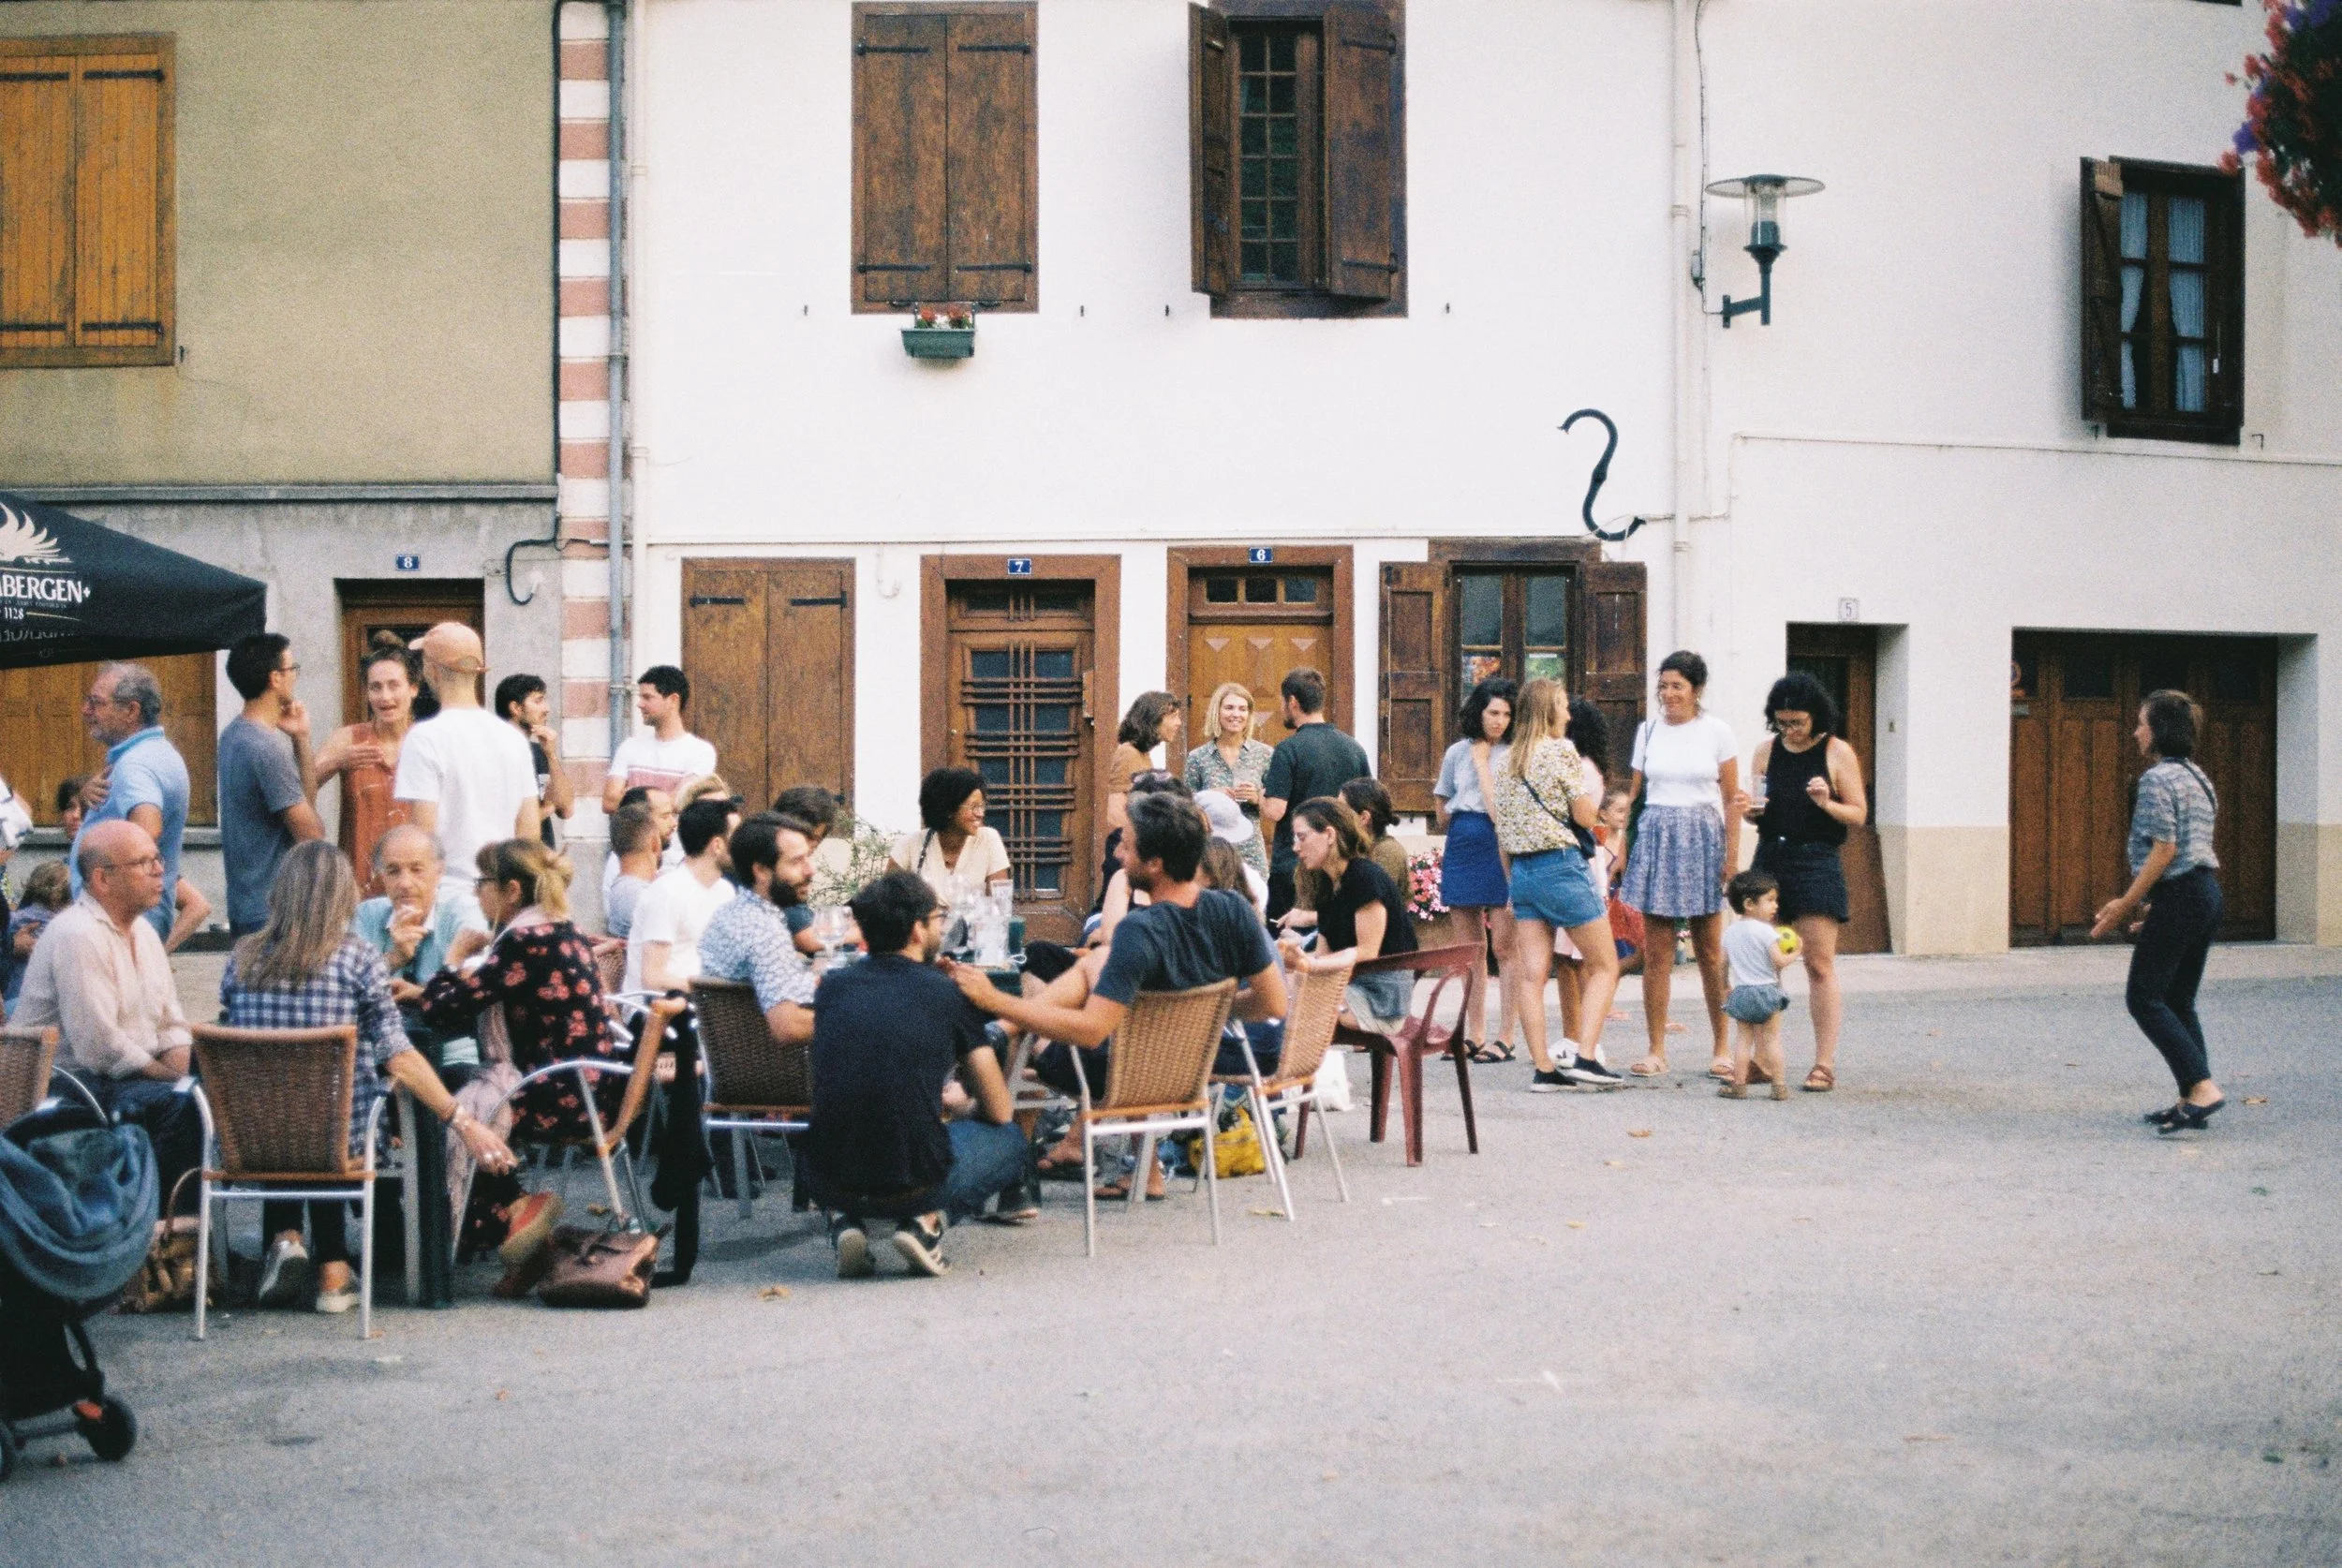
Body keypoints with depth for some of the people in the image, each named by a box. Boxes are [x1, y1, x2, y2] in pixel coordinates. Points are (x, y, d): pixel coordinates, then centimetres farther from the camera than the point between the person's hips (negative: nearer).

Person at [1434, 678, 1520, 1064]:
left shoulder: (1513, 754, 0)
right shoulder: (1457, 753, 13)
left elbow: (1501, 808, -9)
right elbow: (1443, 814, 19)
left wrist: (1481, 760, -7)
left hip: (1499, 848, -5)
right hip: (1461, 848, 5)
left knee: (1503, 946, -6)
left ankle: (1504, 1038, -3)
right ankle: (1473, 1035, 14)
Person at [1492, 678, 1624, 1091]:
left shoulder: (1507, 760, 13)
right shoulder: (1561, 751, -7)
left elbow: (1502, 830, 15)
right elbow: (1584, 816, -9)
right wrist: (1595, 788, 12)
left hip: (1521, 871, 7)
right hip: (1562, 867, -7)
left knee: (1532, 975, 2)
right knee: (1605, 965, 3)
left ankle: (1542, 1068, 1)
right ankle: (1584, 1057, -8)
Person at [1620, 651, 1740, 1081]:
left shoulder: (1717, 732, 2)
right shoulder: (1648, 730, 8)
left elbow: (1732, 800, 3)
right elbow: (1635, 794, 12)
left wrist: (1732, 856, -4)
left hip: (1702, 839, -2)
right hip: (1655, 837, 2)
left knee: (1710, 950, 3)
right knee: (1656, 952, 0)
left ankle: (1722, 1047, 14)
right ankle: (1656, 1051, 4)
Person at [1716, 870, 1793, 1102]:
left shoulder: (1730, 931, 5)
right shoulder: (1765, 931, -14)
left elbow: (1723, 964, 10)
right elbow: (1779, 961, -19)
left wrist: (1725, 989, 23)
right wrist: (1793, 954, 0)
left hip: (1741, 993, 5)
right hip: (1766, 991, -5)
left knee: (1742, 1040, 9)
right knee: (1771, 1040, 2)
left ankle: (1739, 1085, 8)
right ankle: (1779, 1086, 4)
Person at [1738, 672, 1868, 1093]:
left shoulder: (1837, 752, -1)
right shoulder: (1766, 750, 9)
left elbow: (1859, 814, 0)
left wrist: (1827, 804, -19)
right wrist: (1749, 810, -6)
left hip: (1816, 863, -4)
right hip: (1770, 859, 4)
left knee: (1820, 965, -5)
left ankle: (1825, 1064, -3)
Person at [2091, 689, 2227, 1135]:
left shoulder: (2158, 778, -13)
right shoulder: (2196, 776, 16)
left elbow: (2164, 849, -18)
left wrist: (2126, 905, -14)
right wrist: (2147, 903, 20)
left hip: (2178, 897, -9)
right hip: (2208, 893, 9)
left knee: (2144, 997, -5)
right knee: (2179, 1001, 13)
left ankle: (2202, 1086, -15)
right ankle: (2191, 1100, 10)